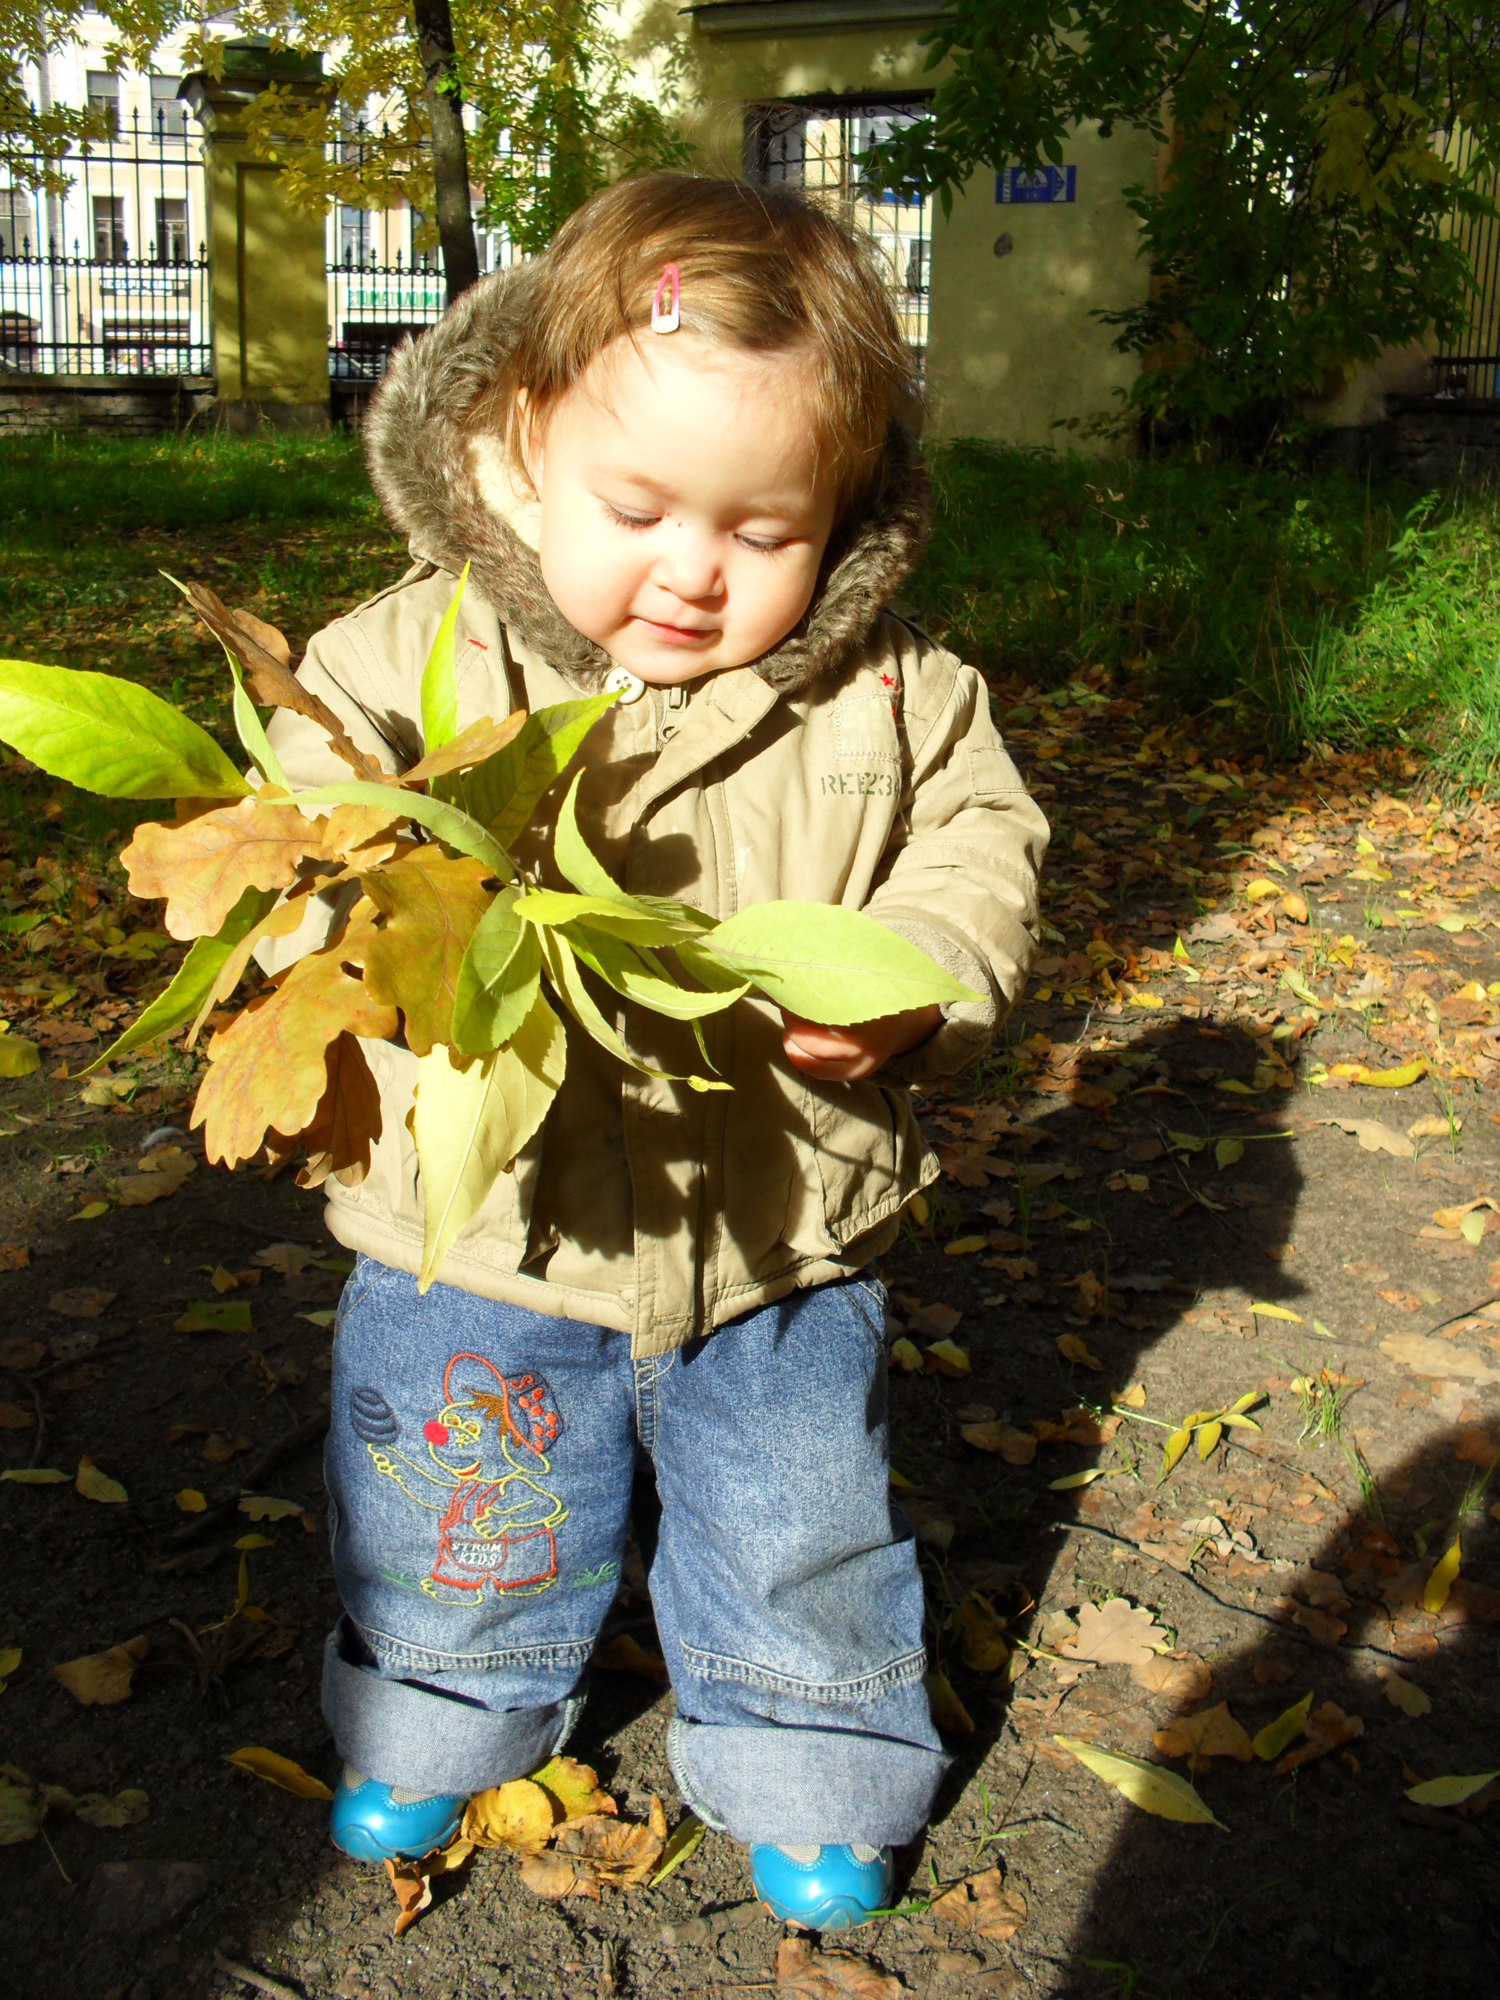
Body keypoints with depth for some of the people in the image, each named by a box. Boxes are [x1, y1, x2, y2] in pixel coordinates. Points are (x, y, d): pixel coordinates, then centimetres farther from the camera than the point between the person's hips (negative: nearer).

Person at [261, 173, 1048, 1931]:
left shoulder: (888, 690, -8)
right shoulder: (413, 658, -11)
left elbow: (977, 847, -1)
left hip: (778, 1238, 1)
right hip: (485, 1230, 0)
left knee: (798, 1540, 19)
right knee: (458, 1531, 21)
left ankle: (807, 1778, 47)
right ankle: (437, 1722, 53)